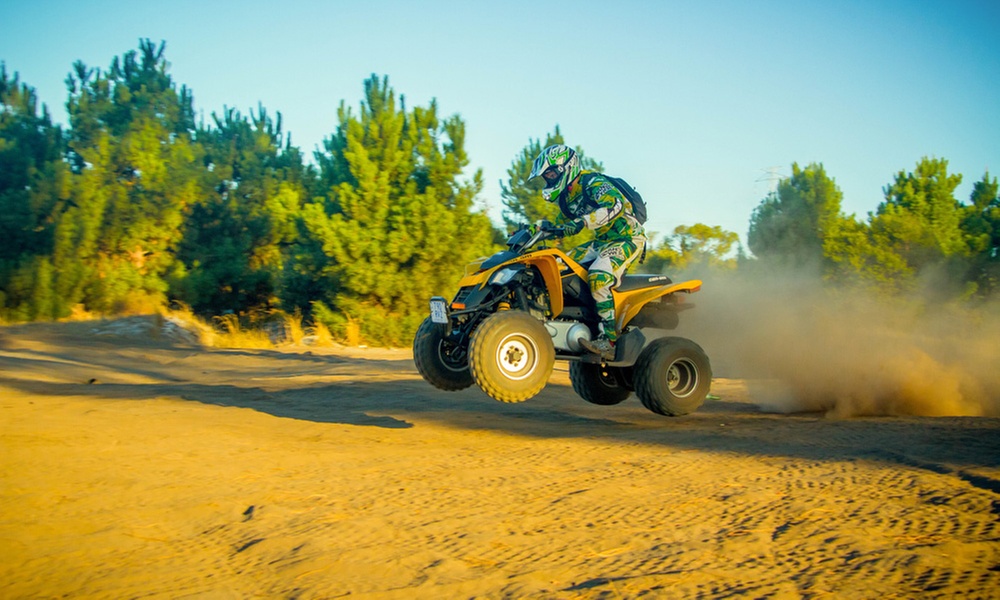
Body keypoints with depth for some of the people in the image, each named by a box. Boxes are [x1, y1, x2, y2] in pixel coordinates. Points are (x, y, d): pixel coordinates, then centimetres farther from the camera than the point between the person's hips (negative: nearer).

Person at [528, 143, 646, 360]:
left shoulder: (591, 182, -16)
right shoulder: (567, 197, 12)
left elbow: (616, 205, -34)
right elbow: (558, 226, 24)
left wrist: (582, 222, -43)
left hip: (627, 238, -10)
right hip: (602, 241, 10)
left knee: (598, 278, -31)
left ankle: (609, 341, -34)